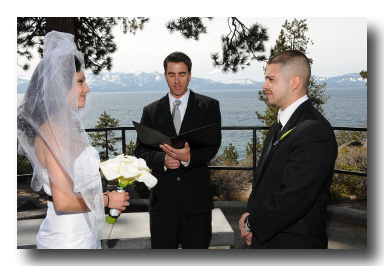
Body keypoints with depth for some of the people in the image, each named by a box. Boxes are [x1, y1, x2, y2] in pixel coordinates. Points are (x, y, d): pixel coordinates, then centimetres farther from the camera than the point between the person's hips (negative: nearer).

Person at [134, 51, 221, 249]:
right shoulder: (151, 111, 9)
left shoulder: (209, 106, 4)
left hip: (196, 197, -1)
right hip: (162, 199, 1)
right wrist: (162, 159, -16)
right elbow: (140, 151, 4)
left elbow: (213, 144, -7)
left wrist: (190, 157, -27)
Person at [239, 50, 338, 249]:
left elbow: (292, 200, -25)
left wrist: (252, 223, -12)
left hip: (293, 242, -8)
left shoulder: (314, 131, -22)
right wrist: (251, 215, -4)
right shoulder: (278, 126, 9)